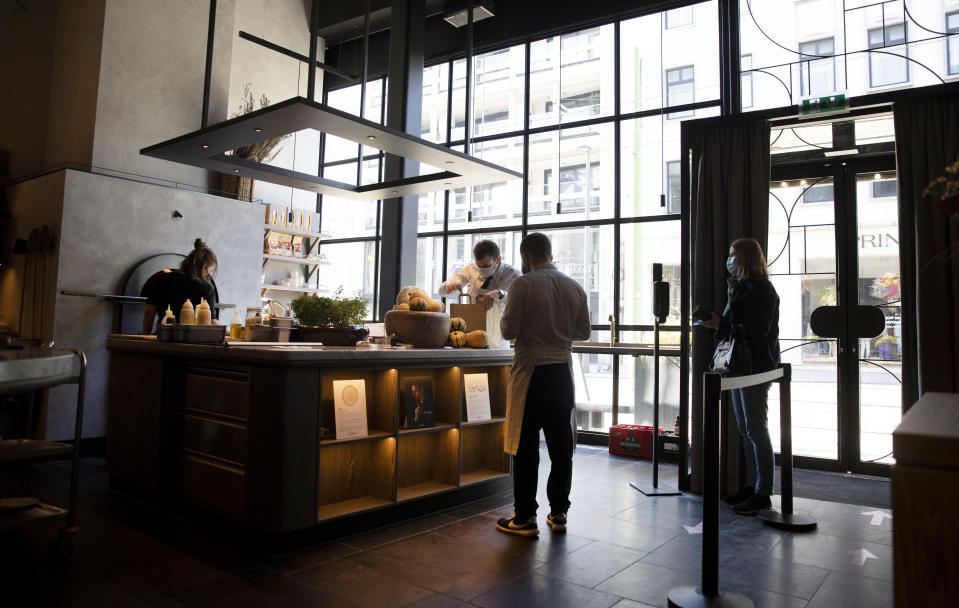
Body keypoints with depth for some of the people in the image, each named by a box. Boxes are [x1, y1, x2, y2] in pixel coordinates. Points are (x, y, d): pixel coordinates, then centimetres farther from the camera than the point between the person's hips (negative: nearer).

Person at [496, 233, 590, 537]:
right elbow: (583, 331, 11)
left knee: (525, 446, 3)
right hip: (563, 371, 5)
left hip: (531, 371, -5)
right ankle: (558, 513, 21)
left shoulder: (523, 284, -10)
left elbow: (508, 330, -12)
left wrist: (503, 318, 9)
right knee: (561, 444, 12)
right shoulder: (574, 287, 6)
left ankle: (525, 518, 9)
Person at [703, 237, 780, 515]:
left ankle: (763, 492, 4)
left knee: (756, 429, -5)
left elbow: (757, 331, -22)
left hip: (756, 367, -10)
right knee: (745, 428, 14)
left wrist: (721, 325, -20)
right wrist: (716, 322, 4)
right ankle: (752, 485, 23)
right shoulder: (741, 287, 17)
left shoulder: (760, 289, -13)